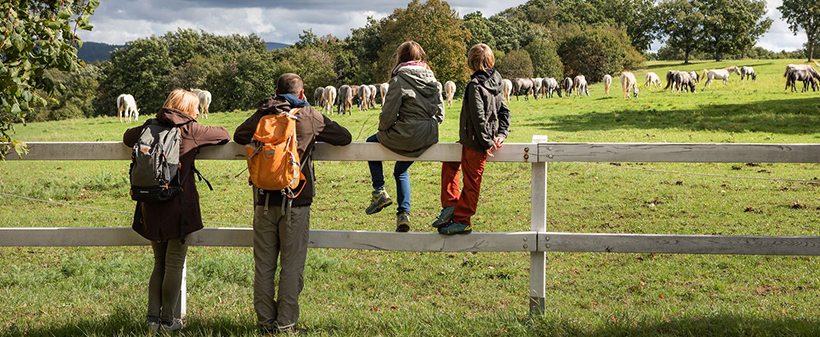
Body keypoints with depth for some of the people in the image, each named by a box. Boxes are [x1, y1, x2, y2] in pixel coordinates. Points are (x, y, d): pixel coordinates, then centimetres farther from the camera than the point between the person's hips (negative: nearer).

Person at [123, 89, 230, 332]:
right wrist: (203, 140, 24)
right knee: (174, 264, 5)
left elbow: (128, 137, 26)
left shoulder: (150, 128, 7)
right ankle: (168, 319, 8)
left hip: (151, 207, 5)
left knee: (159, 263, 16)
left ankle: (153, 317, 9)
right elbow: (224, 135, 7)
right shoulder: (190, 130, -4)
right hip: (179, 206, -5)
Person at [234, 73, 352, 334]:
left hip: (264, 200, 3)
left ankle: (266, 322, 13)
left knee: (264, 265, 8)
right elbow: (345, 137, 7)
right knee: (291, 266, 3)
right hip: (295, 201, -2)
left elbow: (239, 136, 21)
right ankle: (285, 323, 4)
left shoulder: (262, 114, 6)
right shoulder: (309, 116, 0)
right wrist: (316, 136, 24)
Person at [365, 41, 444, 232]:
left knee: (371, 143, 23)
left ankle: (379, 191, 18)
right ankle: (404, 213, 20)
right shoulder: (432, 80, 7)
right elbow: (440, 113, 10)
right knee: (401, 170, 29)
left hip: (406, 136, -6)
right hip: (429, 138, 6)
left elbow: (388, 114, -12)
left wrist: (383, 130, 7)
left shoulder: (399, 80, -12)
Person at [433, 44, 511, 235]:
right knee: (449, 161, 23)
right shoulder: (496, 83, 6)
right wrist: (501, 135, 4)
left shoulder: (476, 86, -20)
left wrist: (487, 143, -18)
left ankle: (462, 221, 10)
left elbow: (479, 118, -24)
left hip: (475, 144, -9)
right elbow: (504, 111, 10)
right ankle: (450, 205, 23)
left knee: (471, 182, 1)